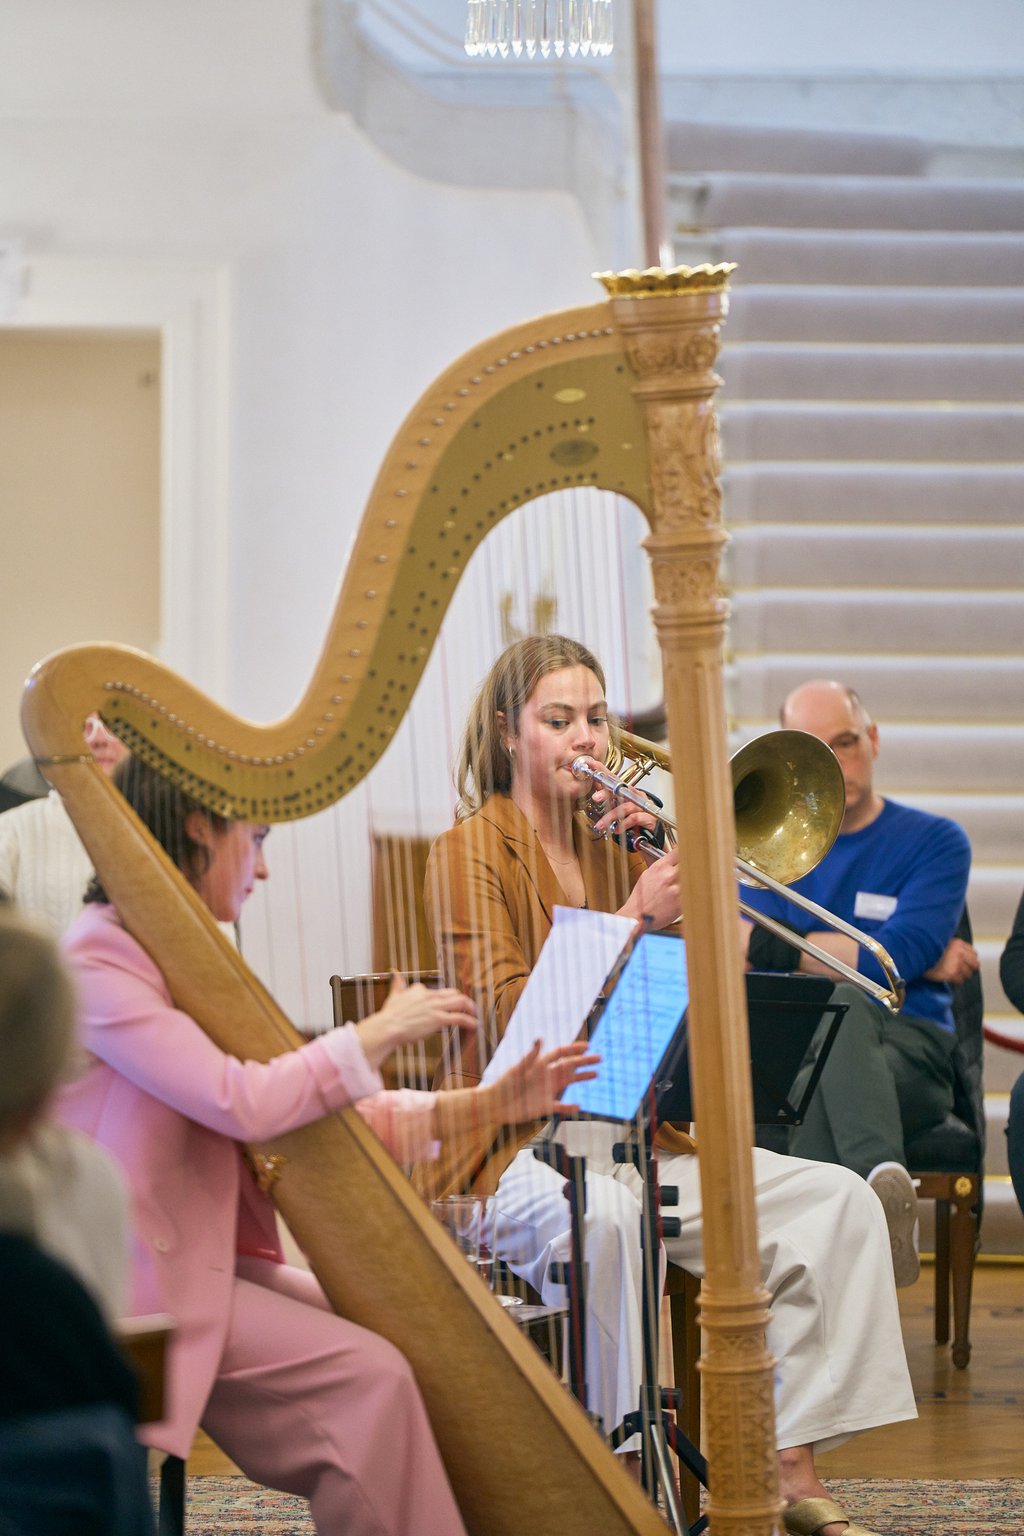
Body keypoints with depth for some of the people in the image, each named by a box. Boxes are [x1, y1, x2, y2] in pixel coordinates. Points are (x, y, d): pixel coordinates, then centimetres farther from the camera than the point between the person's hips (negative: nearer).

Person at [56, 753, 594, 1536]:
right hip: (138, 1285, -9)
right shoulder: (97, 960, -15)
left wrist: (485, 1104, 4)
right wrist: (376, 1034, -12)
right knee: (367, 1378, -23)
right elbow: (242, 1104, -24)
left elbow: (315, 1109, 12)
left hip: (212, 1259, 9)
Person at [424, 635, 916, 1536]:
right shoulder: (472, 850, -2)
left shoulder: (611, 843, 15)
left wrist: (678, 871, -7)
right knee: (602, 1220, -40)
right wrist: (635, 916, -21)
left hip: (633, 1134, 7)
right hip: (518, 1147, -6)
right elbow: (508, 1019, -16)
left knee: (835, 1200, -11)